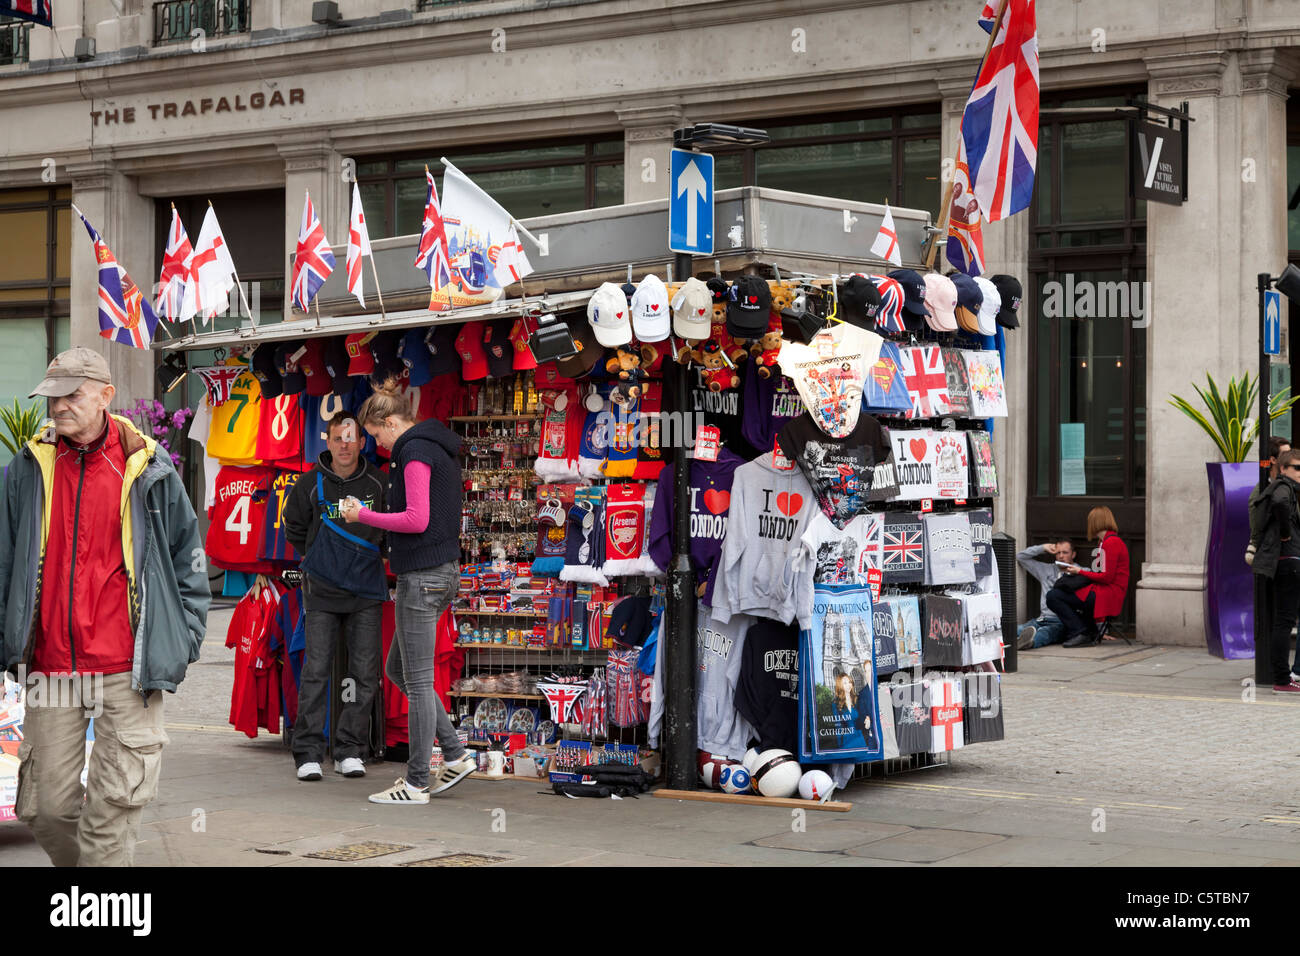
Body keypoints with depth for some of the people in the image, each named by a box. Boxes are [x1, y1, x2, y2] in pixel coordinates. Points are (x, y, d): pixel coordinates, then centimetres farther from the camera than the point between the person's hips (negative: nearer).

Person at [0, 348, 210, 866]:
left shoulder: (147, 469, 2)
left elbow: (188, 555, 9)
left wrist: (185, 635, 4)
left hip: (127, 667, -2)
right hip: (49, 665, 3)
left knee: (114, 804, -5)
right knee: (45, 806, 5)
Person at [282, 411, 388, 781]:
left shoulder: (378, 483, 0)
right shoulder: (310, 484, -2)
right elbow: (294, 529, 14)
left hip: (366, 591, 2)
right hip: (322, 591, -1)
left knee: (365, 673, 1)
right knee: (316, 671, -6)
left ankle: (350, 751, 10)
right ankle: (308, 753, -1)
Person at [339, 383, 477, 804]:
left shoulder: (415, 452, -13)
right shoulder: (438, 450, 17)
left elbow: (417, 519, -20)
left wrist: (363, 515, -10)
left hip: (422, 576, -10)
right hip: (440, 571, 10)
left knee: (418, 680, -4)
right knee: (398, 670, 17)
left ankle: (416, 784, 2)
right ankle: (455, 754, 16)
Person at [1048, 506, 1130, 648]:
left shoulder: (1111, 542, -12)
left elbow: (1106, 577, -16)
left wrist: (1080, 572, -5)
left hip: (1107, 596, -10)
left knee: (1053, 597, -14)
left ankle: (1080, 634, -13)